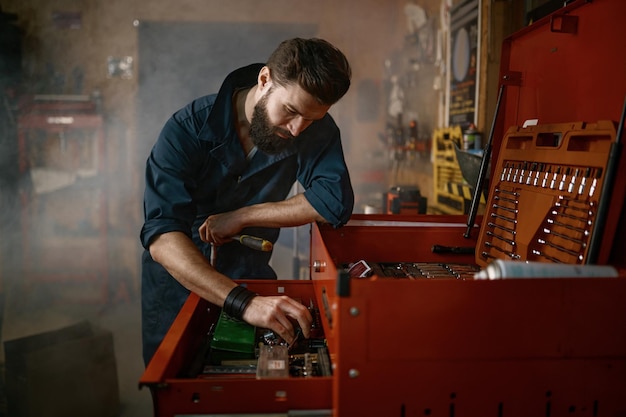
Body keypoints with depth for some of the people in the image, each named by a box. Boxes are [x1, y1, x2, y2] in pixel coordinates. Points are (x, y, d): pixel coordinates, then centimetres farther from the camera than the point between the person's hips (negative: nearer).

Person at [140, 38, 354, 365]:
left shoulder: (315, 128, -14)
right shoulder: (188, 129, -25)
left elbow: (336, 202, -25)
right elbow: (161, 237, -36)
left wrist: (240, 217, -26)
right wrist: (243, 302, -50)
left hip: (249, 274, 2)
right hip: (178, 283, -2)